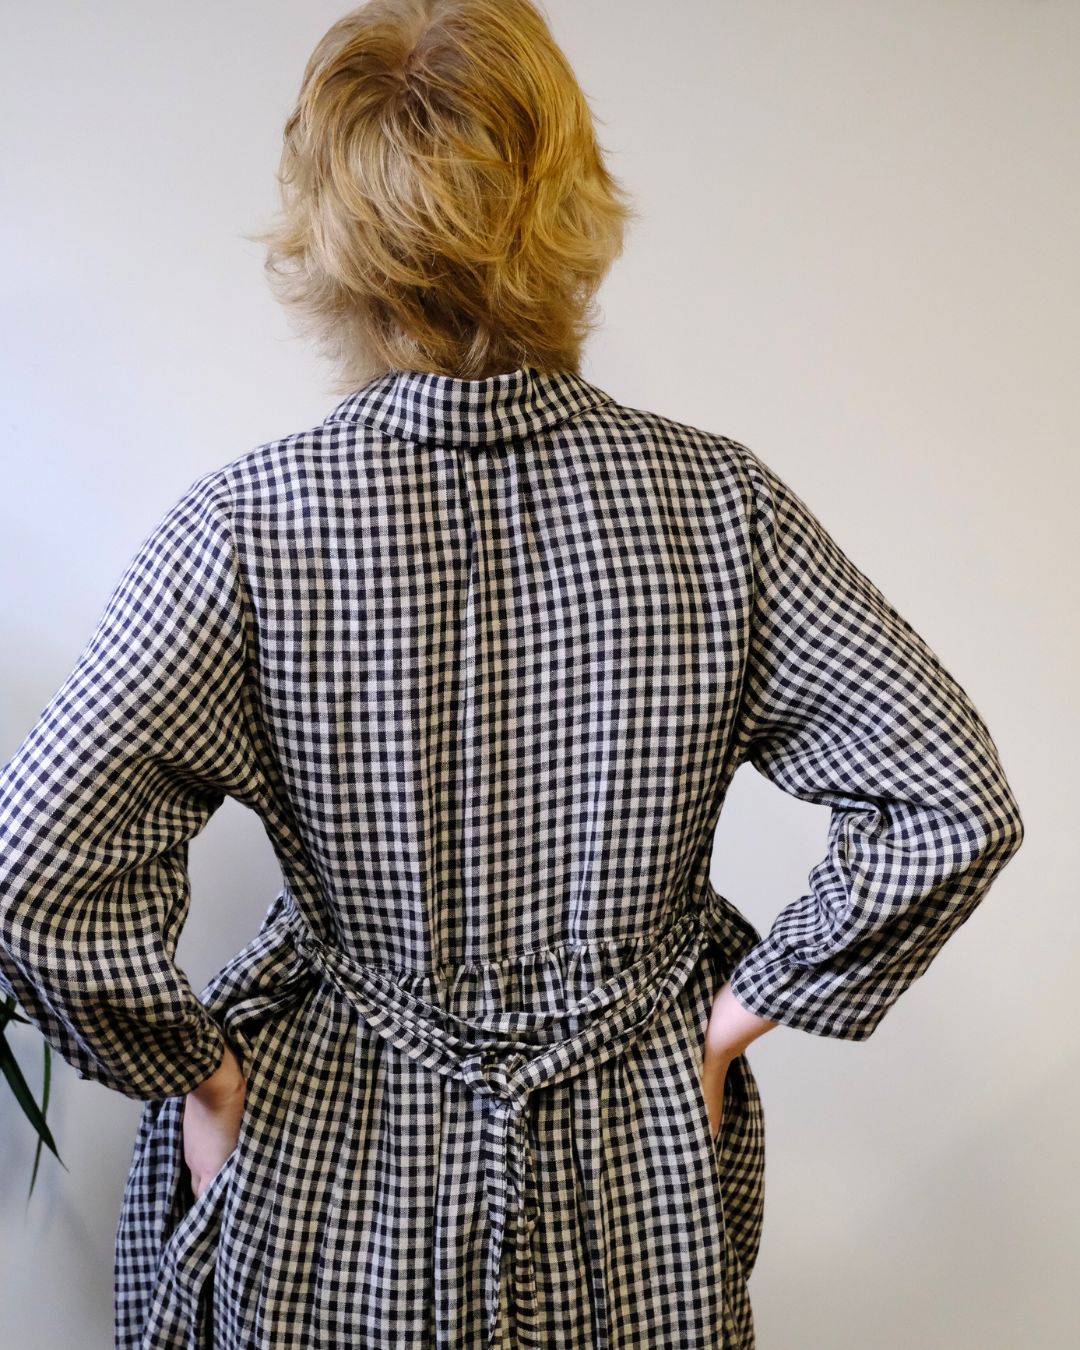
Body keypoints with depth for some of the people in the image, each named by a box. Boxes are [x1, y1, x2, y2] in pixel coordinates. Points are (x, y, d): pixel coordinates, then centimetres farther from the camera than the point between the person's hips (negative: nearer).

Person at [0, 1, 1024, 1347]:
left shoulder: (247, 526, -20)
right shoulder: (721, 500, -15)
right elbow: (954, 806, -13)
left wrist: (190, 1069, -7)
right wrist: (730, 1020, -5)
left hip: (336, 1186, -1)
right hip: (641, 1174, 2)